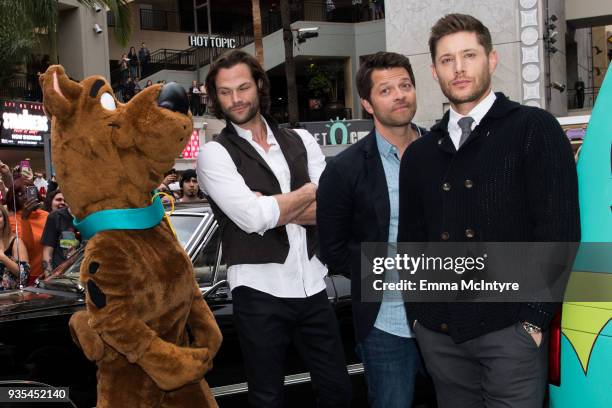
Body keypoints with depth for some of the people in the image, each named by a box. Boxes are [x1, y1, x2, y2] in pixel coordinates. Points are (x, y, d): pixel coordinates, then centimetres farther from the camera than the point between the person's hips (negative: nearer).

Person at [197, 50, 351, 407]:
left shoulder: (301, 141, 9)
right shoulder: (215, 154, -4)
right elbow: (252, 217, -18)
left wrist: (272, 208, -13)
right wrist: (310, 190, -4)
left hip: (312, 287, 4)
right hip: (260, 293, -4)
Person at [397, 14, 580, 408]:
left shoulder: (534, 129, -1)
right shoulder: (419, 154, 13)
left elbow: (559, 228, -7)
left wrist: (535, 318, -12)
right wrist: (417, 313, 7)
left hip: (509, 329, -4)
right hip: (439, 333, 4)